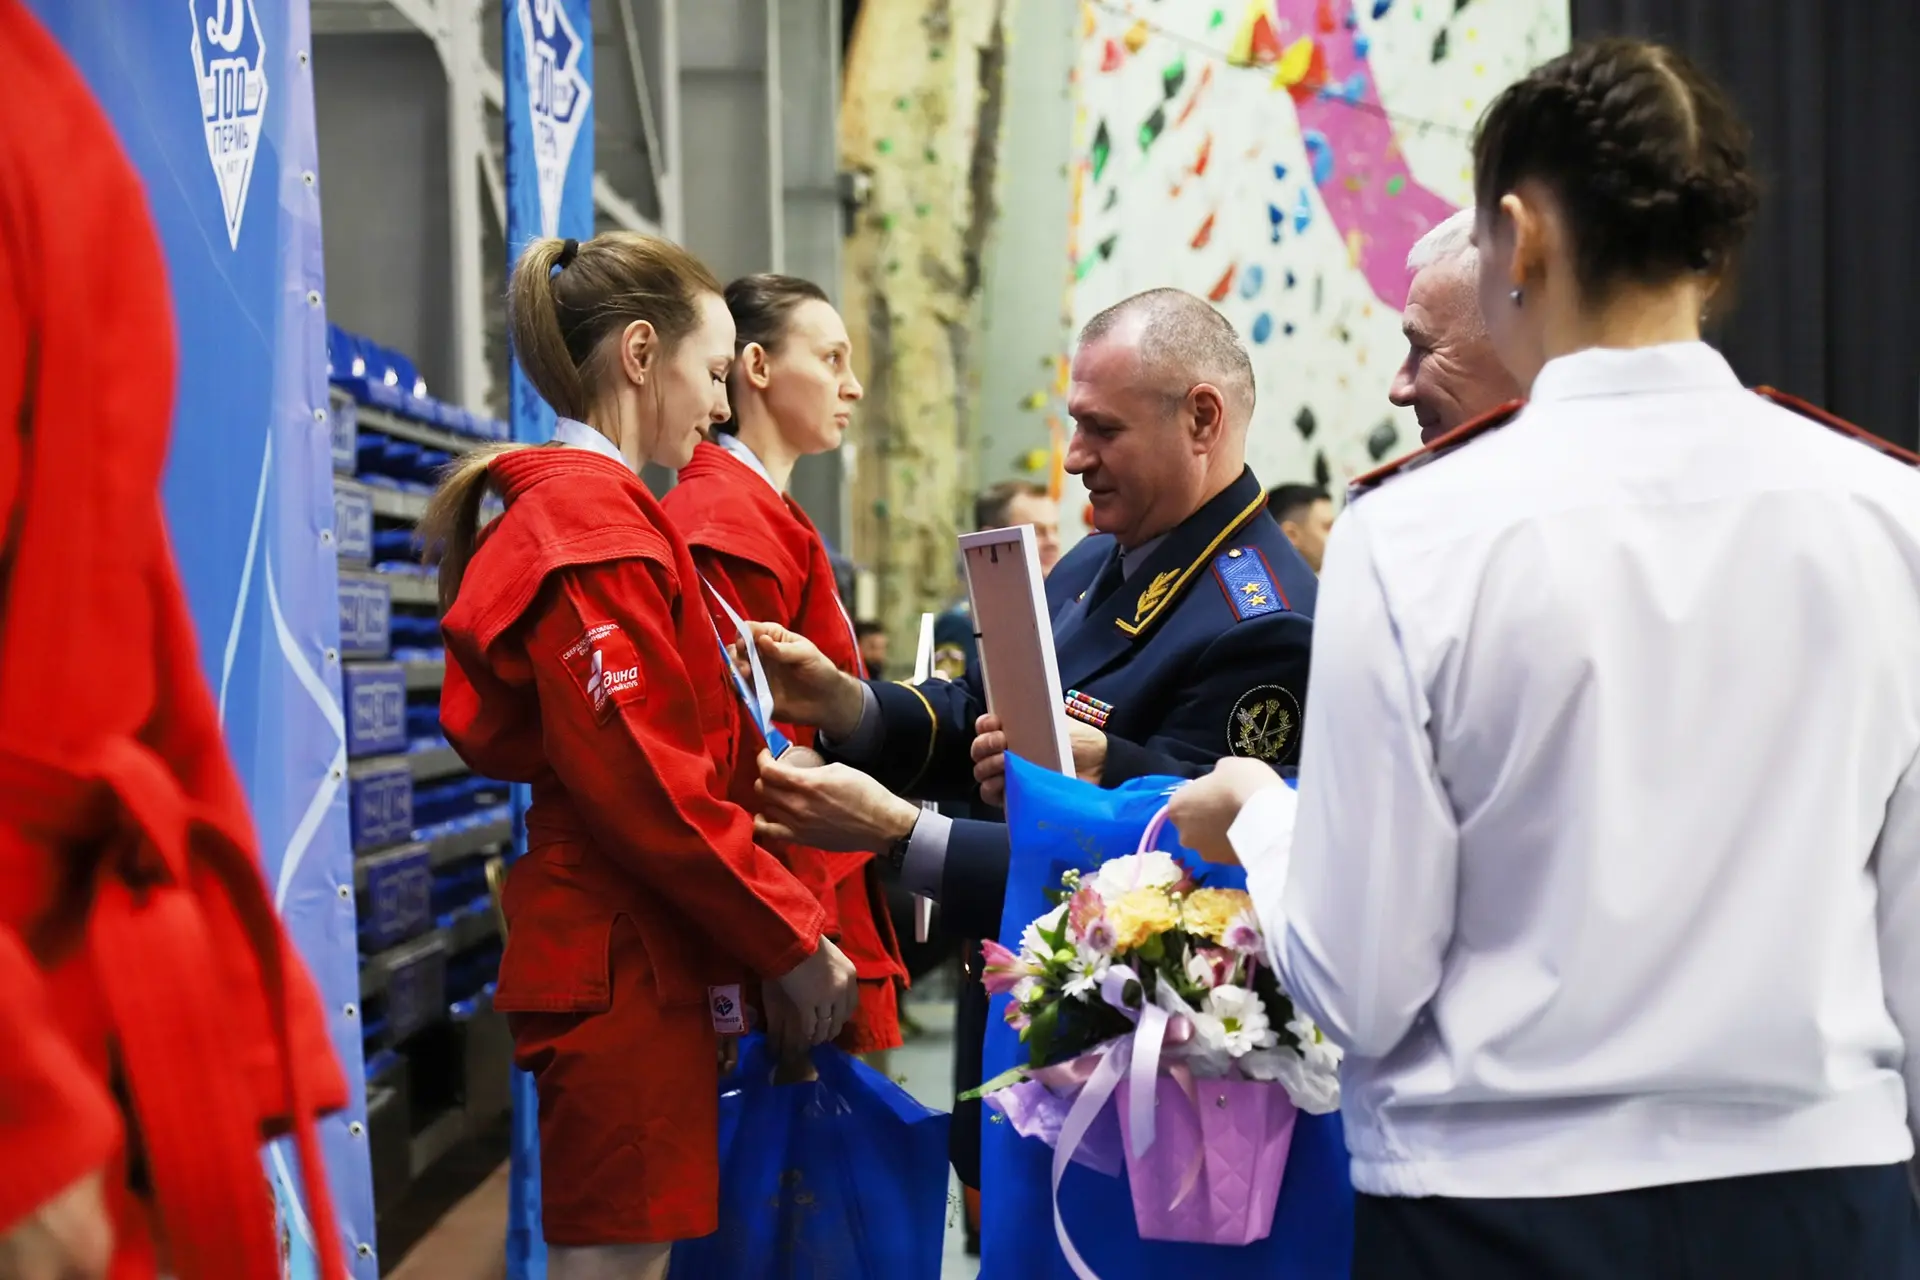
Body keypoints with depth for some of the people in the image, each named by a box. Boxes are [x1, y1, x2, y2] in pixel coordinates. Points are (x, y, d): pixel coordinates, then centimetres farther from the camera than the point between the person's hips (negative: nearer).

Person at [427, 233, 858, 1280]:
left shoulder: (567, 505, 19)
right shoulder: (590, 512, -12)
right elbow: (643, 780, -19)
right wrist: (791, 940, -13)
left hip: (647, 959, 10)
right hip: (624, 966, -10)